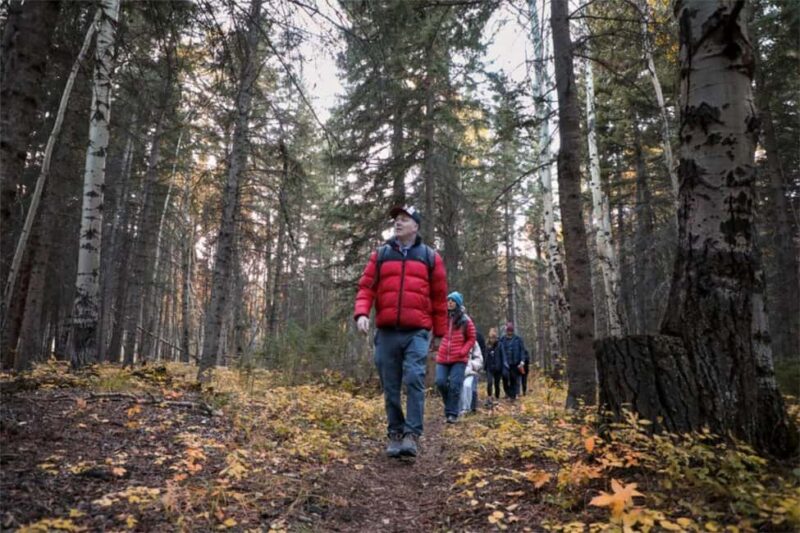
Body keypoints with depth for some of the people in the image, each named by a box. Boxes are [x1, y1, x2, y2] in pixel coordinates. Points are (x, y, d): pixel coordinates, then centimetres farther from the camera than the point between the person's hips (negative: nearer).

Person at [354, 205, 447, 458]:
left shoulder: (430, 257, 9)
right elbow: (366, 287, 6)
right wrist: (361, 313, -13)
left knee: (414, 379, -15)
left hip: (417, 332, -2)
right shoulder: (380, 255, 12)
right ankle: (395, 433, 18)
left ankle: (412, 435, -9)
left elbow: (439, 297, 11)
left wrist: (439, 332, 12)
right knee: (390, 386, 7)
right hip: (386, 332, 2)